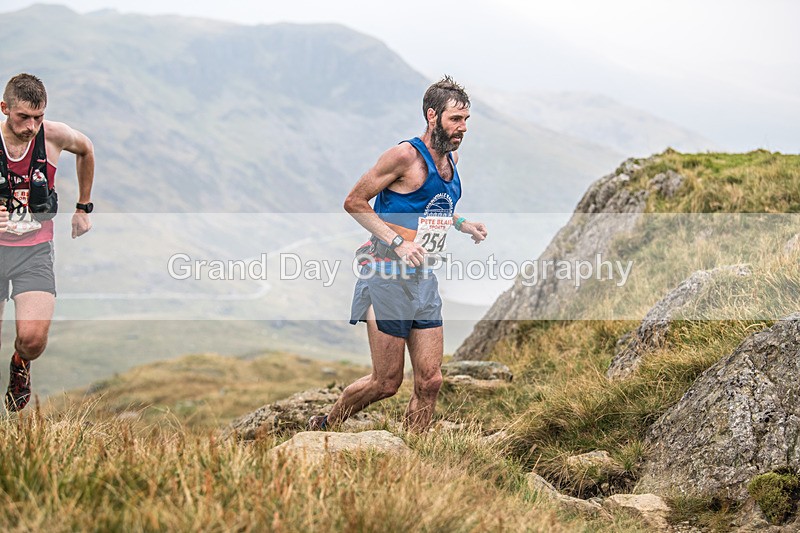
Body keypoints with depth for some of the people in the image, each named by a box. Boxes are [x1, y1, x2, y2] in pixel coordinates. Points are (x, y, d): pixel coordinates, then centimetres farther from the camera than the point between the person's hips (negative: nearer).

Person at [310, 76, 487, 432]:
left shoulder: (451, 157, 11)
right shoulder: (406, 155, -14)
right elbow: (354, 202, -12)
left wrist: (463, 225, 11)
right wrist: (397, 242, -19)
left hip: (425, 281, 8)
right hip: (389, 278, -7)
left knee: (429, 382, 2)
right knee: (387, 382, -3)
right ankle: (324, 426, 20)